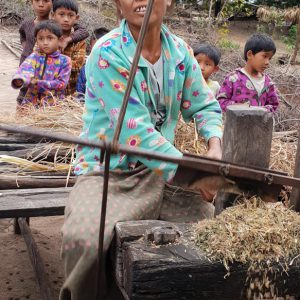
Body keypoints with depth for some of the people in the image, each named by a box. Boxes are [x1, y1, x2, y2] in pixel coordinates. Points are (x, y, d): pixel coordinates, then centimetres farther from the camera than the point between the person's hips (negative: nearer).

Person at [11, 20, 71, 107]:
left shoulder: (64, 61, -1)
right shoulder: (34, 57, 1)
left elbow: (62, 83, -9)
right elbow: (26, 68, -19)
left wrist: (38, 83, -15)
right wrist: (19, 79, -43)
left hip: (54, 104, -1)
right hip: (31, 102, 2)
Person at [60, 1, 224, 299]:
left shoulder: (180, 51, 1)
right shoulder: (107, 53, -16)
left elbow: (205, 106, 10)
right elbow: (134, 131, -24)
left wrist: (215, 144, -13)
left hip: (159, 169, 5)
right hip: (106, 171, -5)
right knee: (84, 239, -30)